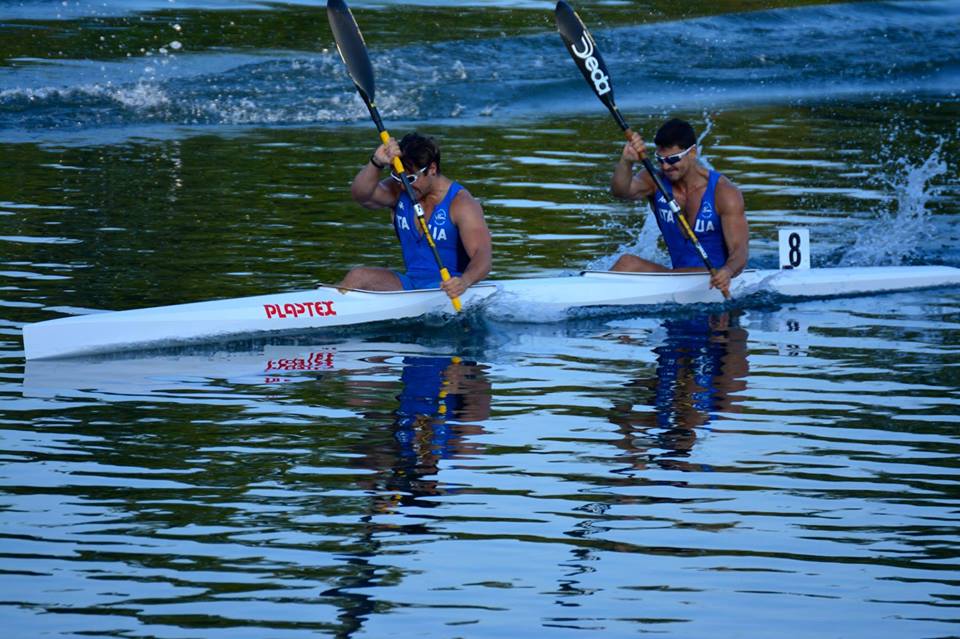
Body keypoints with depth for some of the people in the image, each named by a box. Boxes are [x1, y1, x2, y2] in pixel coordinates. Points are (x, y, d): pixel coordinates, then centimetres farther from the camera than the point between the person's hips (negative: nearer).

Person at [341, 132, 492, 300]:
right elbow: (360, 194, -13)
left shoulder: (461, 203, -11)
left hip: (447, 287, -5)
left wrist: (464, 281, -44)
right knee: (357, 276, -17)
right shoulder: (399, 191, 6)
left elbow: (482, 255, -21)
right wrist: (377, 163, -32)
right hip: (410, 284, 5)